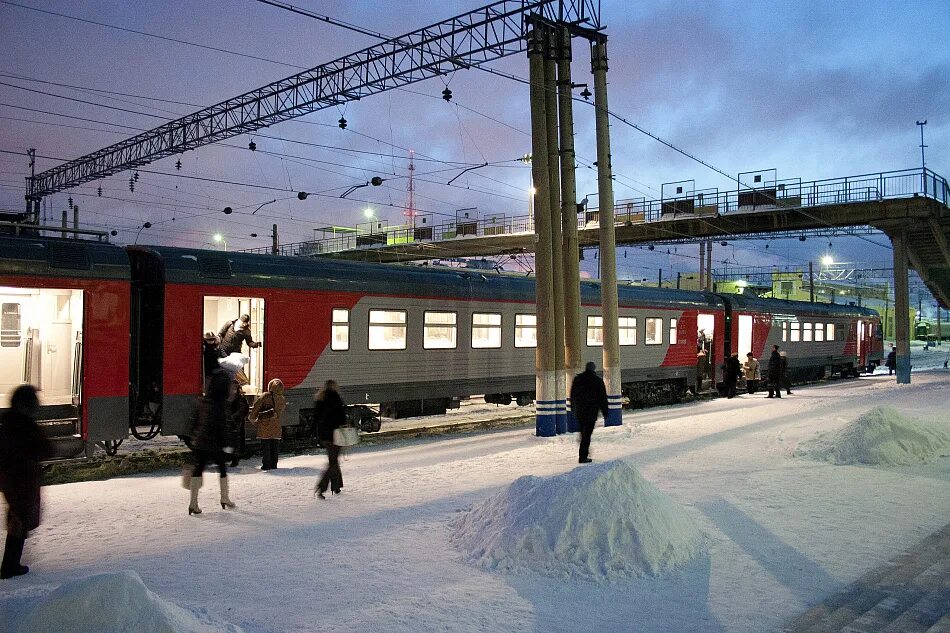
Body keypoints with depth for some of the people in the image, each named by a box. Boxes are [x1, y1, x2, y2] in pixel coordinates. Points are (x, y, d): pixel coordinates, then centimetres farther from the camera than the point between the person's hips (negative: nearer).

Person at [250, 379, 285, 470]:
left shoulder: (265, 396, -8)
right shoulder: (282, 399, 4)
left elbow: (255, 408, -5)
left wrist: (253, 419, 8)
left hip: (265, 426, -3)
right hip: (276, 427, 4)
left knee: (265, 446, 2)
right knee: (274, 447, 11)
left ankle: (266, 465, 1)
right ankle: (273, 465, 13)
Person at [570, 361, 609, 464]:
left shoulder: (577, 378, 7)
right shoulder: (598, 380, -5)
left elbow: (572, 395, 13)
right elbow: (603, 398, -3)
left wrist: (573, 409, 21)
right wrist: (605, 413, 4)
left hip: (578, 412, 4)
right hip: (591, 412, -4)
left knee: (583, 432, 18)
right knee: (587, 434, -4)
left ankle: (585, 452, 26)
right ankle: (583, 457, -6)